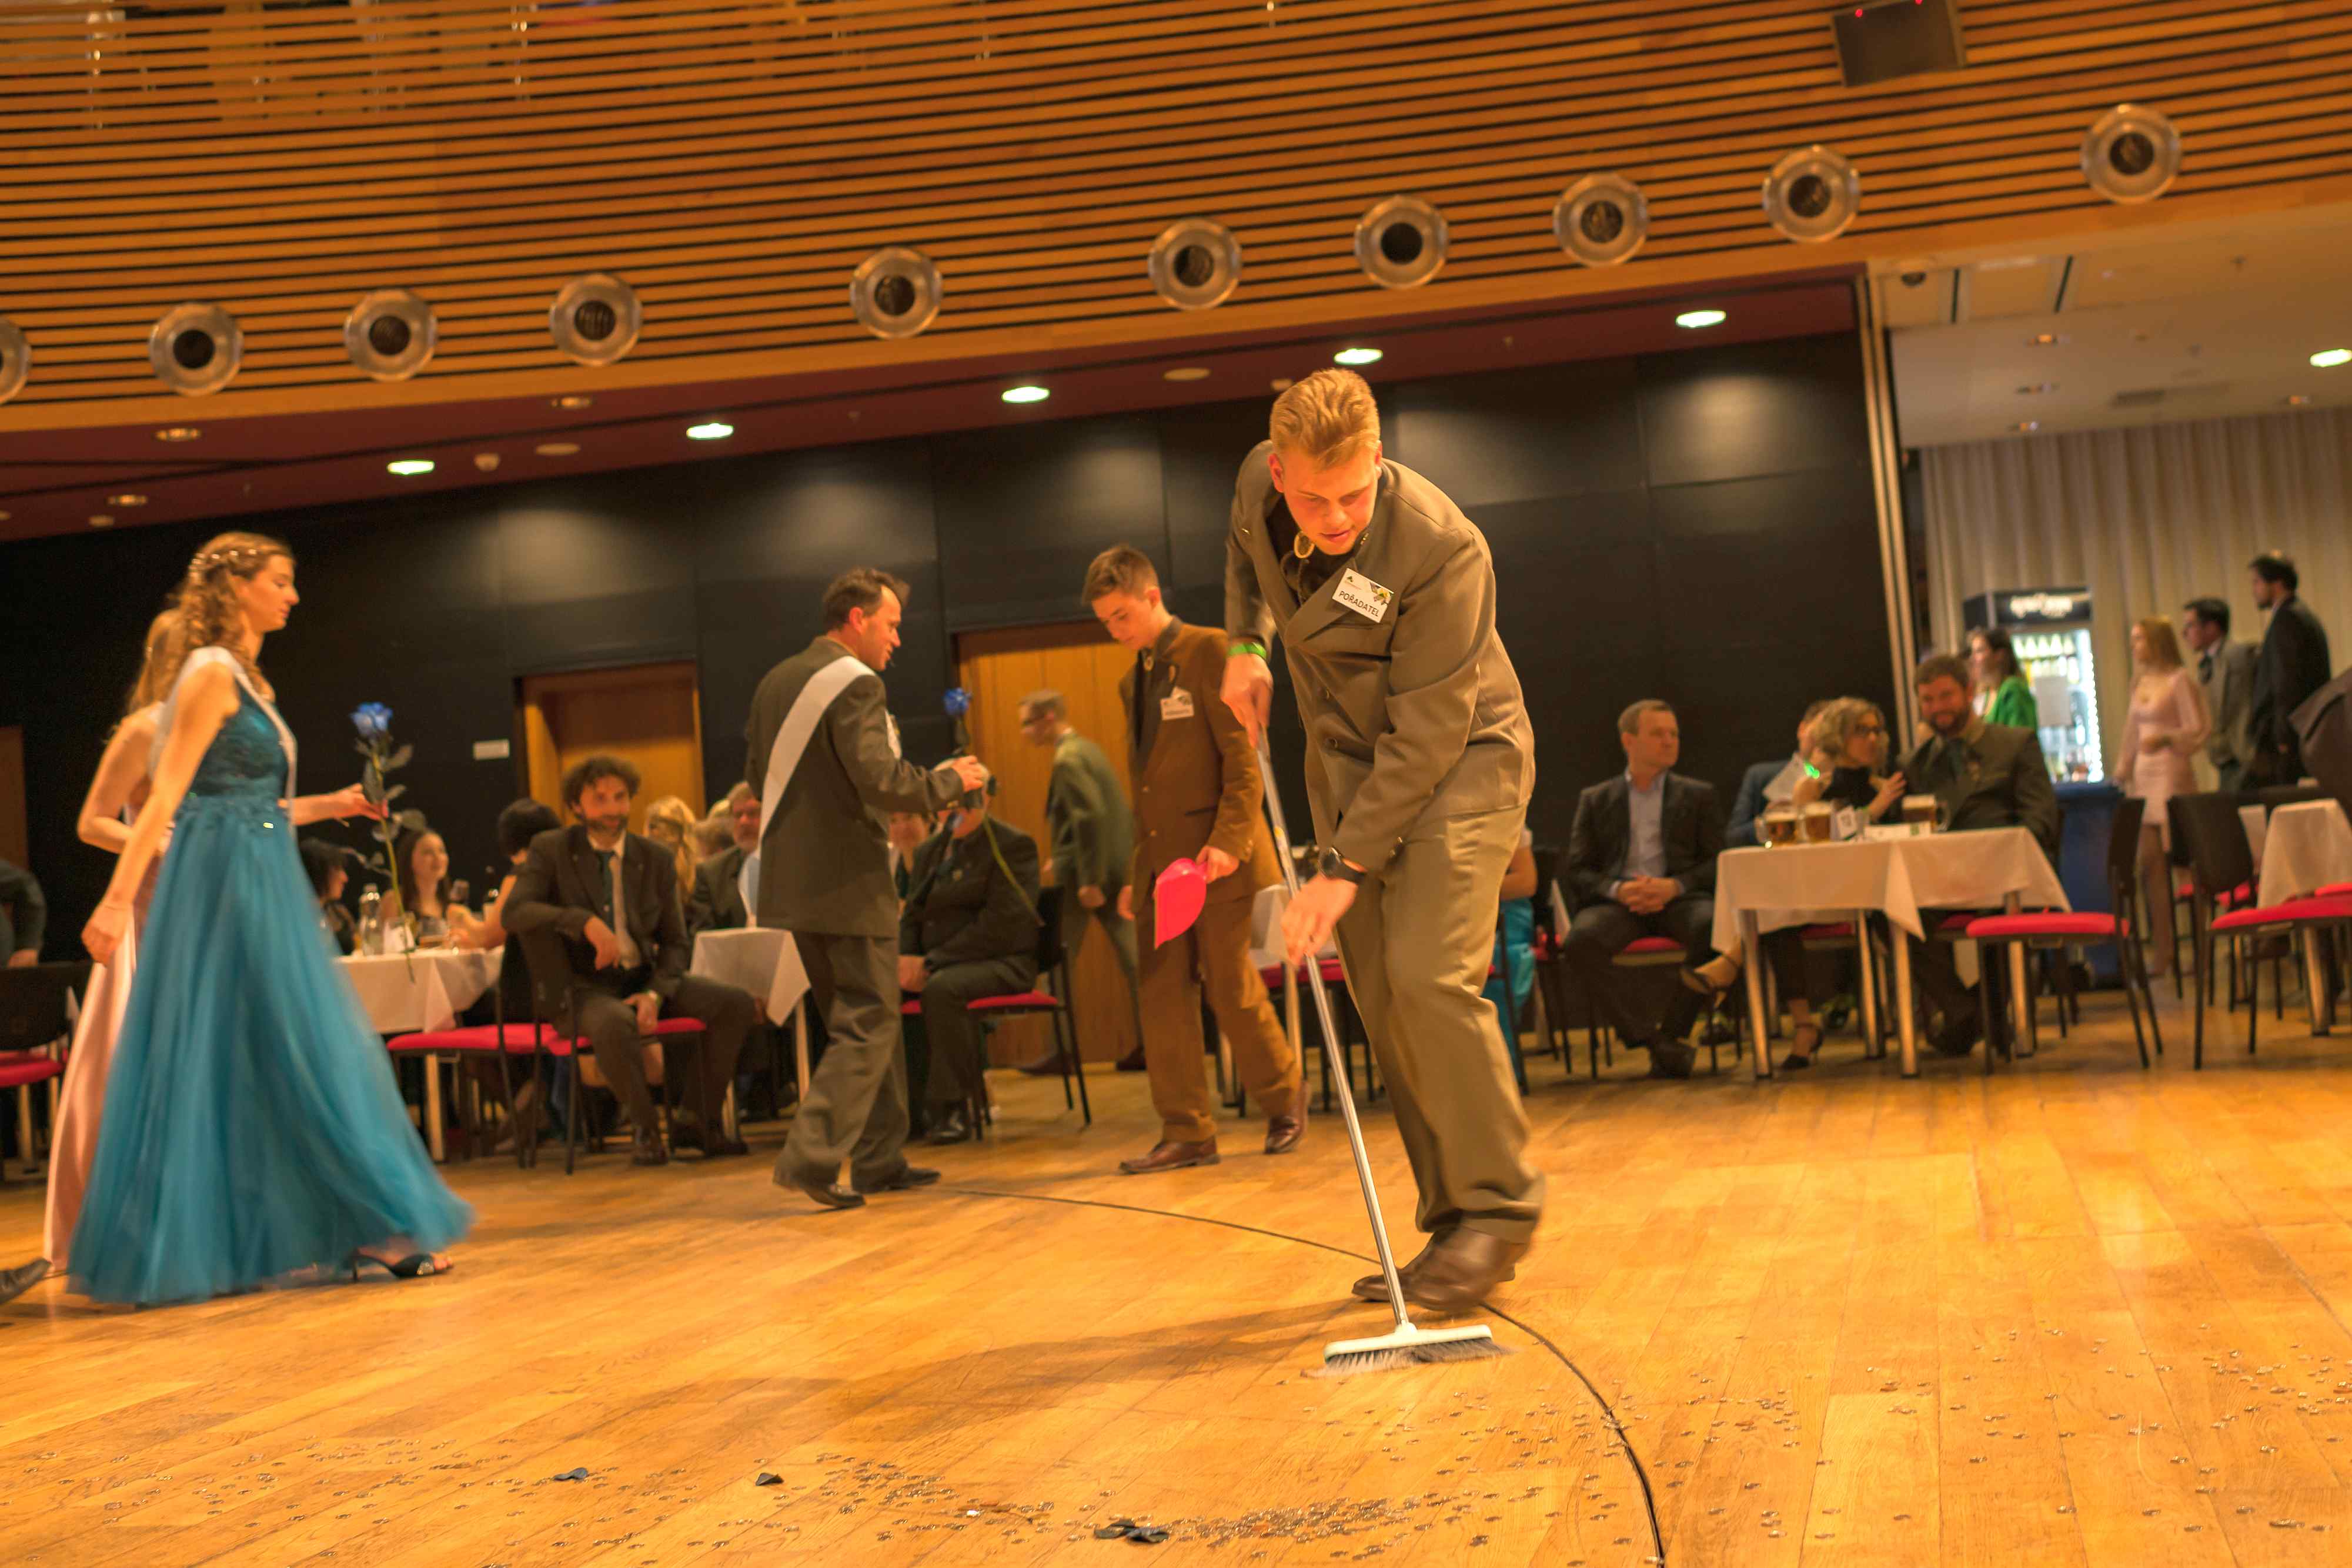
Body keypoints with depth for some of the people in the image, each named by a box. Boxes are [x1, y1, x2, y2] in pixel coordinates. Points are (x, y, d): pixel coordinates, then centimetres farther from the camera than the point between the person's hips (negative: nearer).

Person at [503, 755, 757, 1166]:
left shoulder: (656, 858, 7)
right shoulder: (551, 850, -1)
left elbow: (674, 943, 8)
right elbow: (512, 912, -16)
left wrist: (655, 994, -12)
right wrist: (585, 922, -30)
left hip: (644, 979, 5)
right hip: (582, 986, -4)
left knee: (737, 1003, -15)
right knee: (615, 1022, -40)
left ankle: (697, 1120, -1)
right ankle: (644, 1126, -16)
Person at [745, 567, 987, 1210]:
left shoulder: (775, 683, 14)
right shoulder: (855, 683, -14)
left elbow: (760, 777, 19)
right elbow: (880, 780, -22)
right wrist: (949, 781, -8)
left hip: (792, 882, 9)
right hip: (848, 883, -9)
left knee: (862, 1020, 17)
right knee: (868, 1025, -2)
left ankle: (881, 1160, 21)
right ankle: (811, 1157, -10)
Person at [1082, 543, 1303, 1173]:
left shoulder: (1209, 651, -6)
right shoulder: (1133, 682, 18)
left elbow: (1243, 757, -12)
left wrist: (1229, 840, -21)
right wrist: (1136, 873, 17)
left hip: (1217, 857, -7)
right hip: (1162, 860, 7)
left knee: (1231, 986, -1)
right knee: (1163, 996, 1)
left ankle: (1283, 1097, 21)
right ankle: (1187, 1134, 6)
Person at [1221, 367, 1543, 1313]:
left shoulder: (1442, 550, -29)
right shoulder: (1259, 484, -9)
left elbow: (1428, 735, -25)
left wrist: (1345, 867, -23)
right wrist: (1246, 643, 6)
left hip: (1459, 760, -6)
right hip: (1349, 756, 6)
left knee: (1428, 977, -20)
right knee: (1379, 1000, 1)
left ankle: (1499, 1206, -5)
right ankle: (1453, 1227, 9)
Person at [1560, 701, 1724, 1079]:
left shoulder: (1698, 795, 19)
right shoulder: (1595, 800, 17)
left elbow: (1716, 863, 9)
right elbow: (1578, 873, 9)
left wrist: (1675, 886, -12)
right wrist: (1617, 889, -13)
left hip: (1679, 898, 0)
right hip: (1617, 902, 0)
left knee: (1714, 927, -35)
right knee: (1581, 941, -33)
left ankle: (1673, 1034, -19)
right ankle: (1646, 1038, -26)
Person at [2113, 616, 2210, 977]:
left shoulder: (2180, 680, -5)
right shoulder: (2141, 683, 16)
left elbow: (2199, 728, -9)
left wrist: (2165, 738, -22)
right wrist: (2123, 771, 16)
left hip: (2173, 774, -6)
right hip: (2144, 775, 7)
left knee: (2176, 857, -5)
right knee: (2149, 860, -1)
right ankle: (2163, 942, 1)